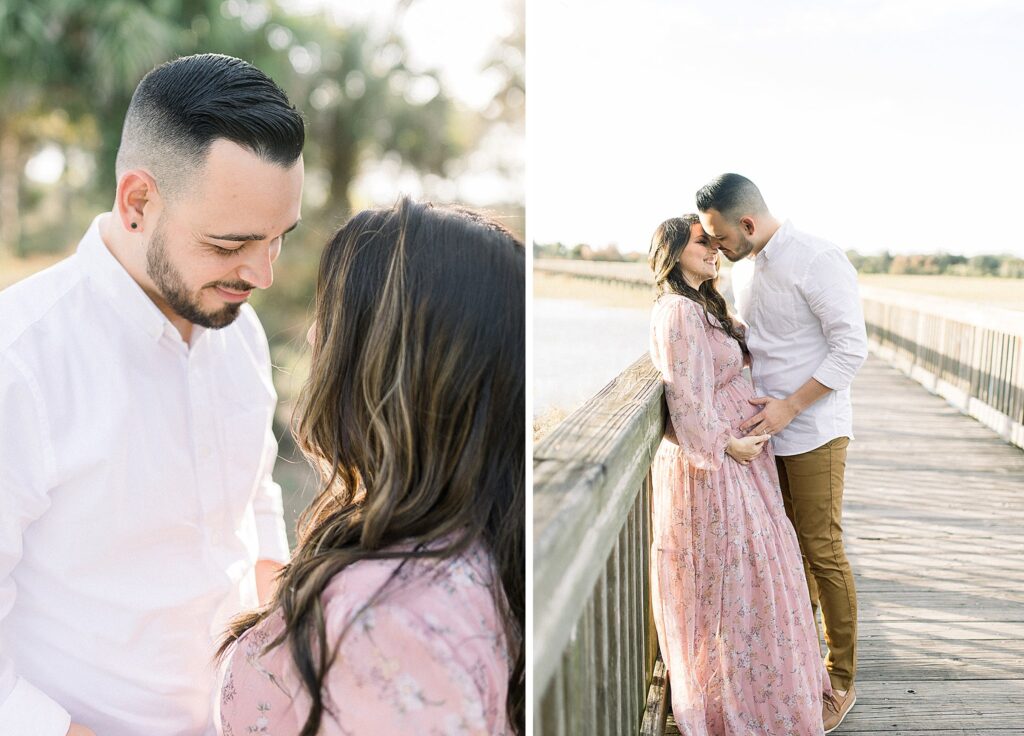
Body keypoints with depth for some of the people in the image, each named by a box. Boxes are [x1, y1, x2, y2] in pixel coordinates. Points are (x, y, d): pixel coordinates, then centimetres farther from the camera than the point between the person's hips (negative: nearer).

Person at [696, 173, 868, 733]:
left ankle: (841, 681, 13)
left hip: (813, 431, -7)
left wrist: (789, 407, -20)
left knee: (822, 553, 0)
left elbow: (852, 347, -18)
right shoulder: (742, 266, 8)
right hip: (765, 429, 7)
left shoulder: (818, 260, -16)